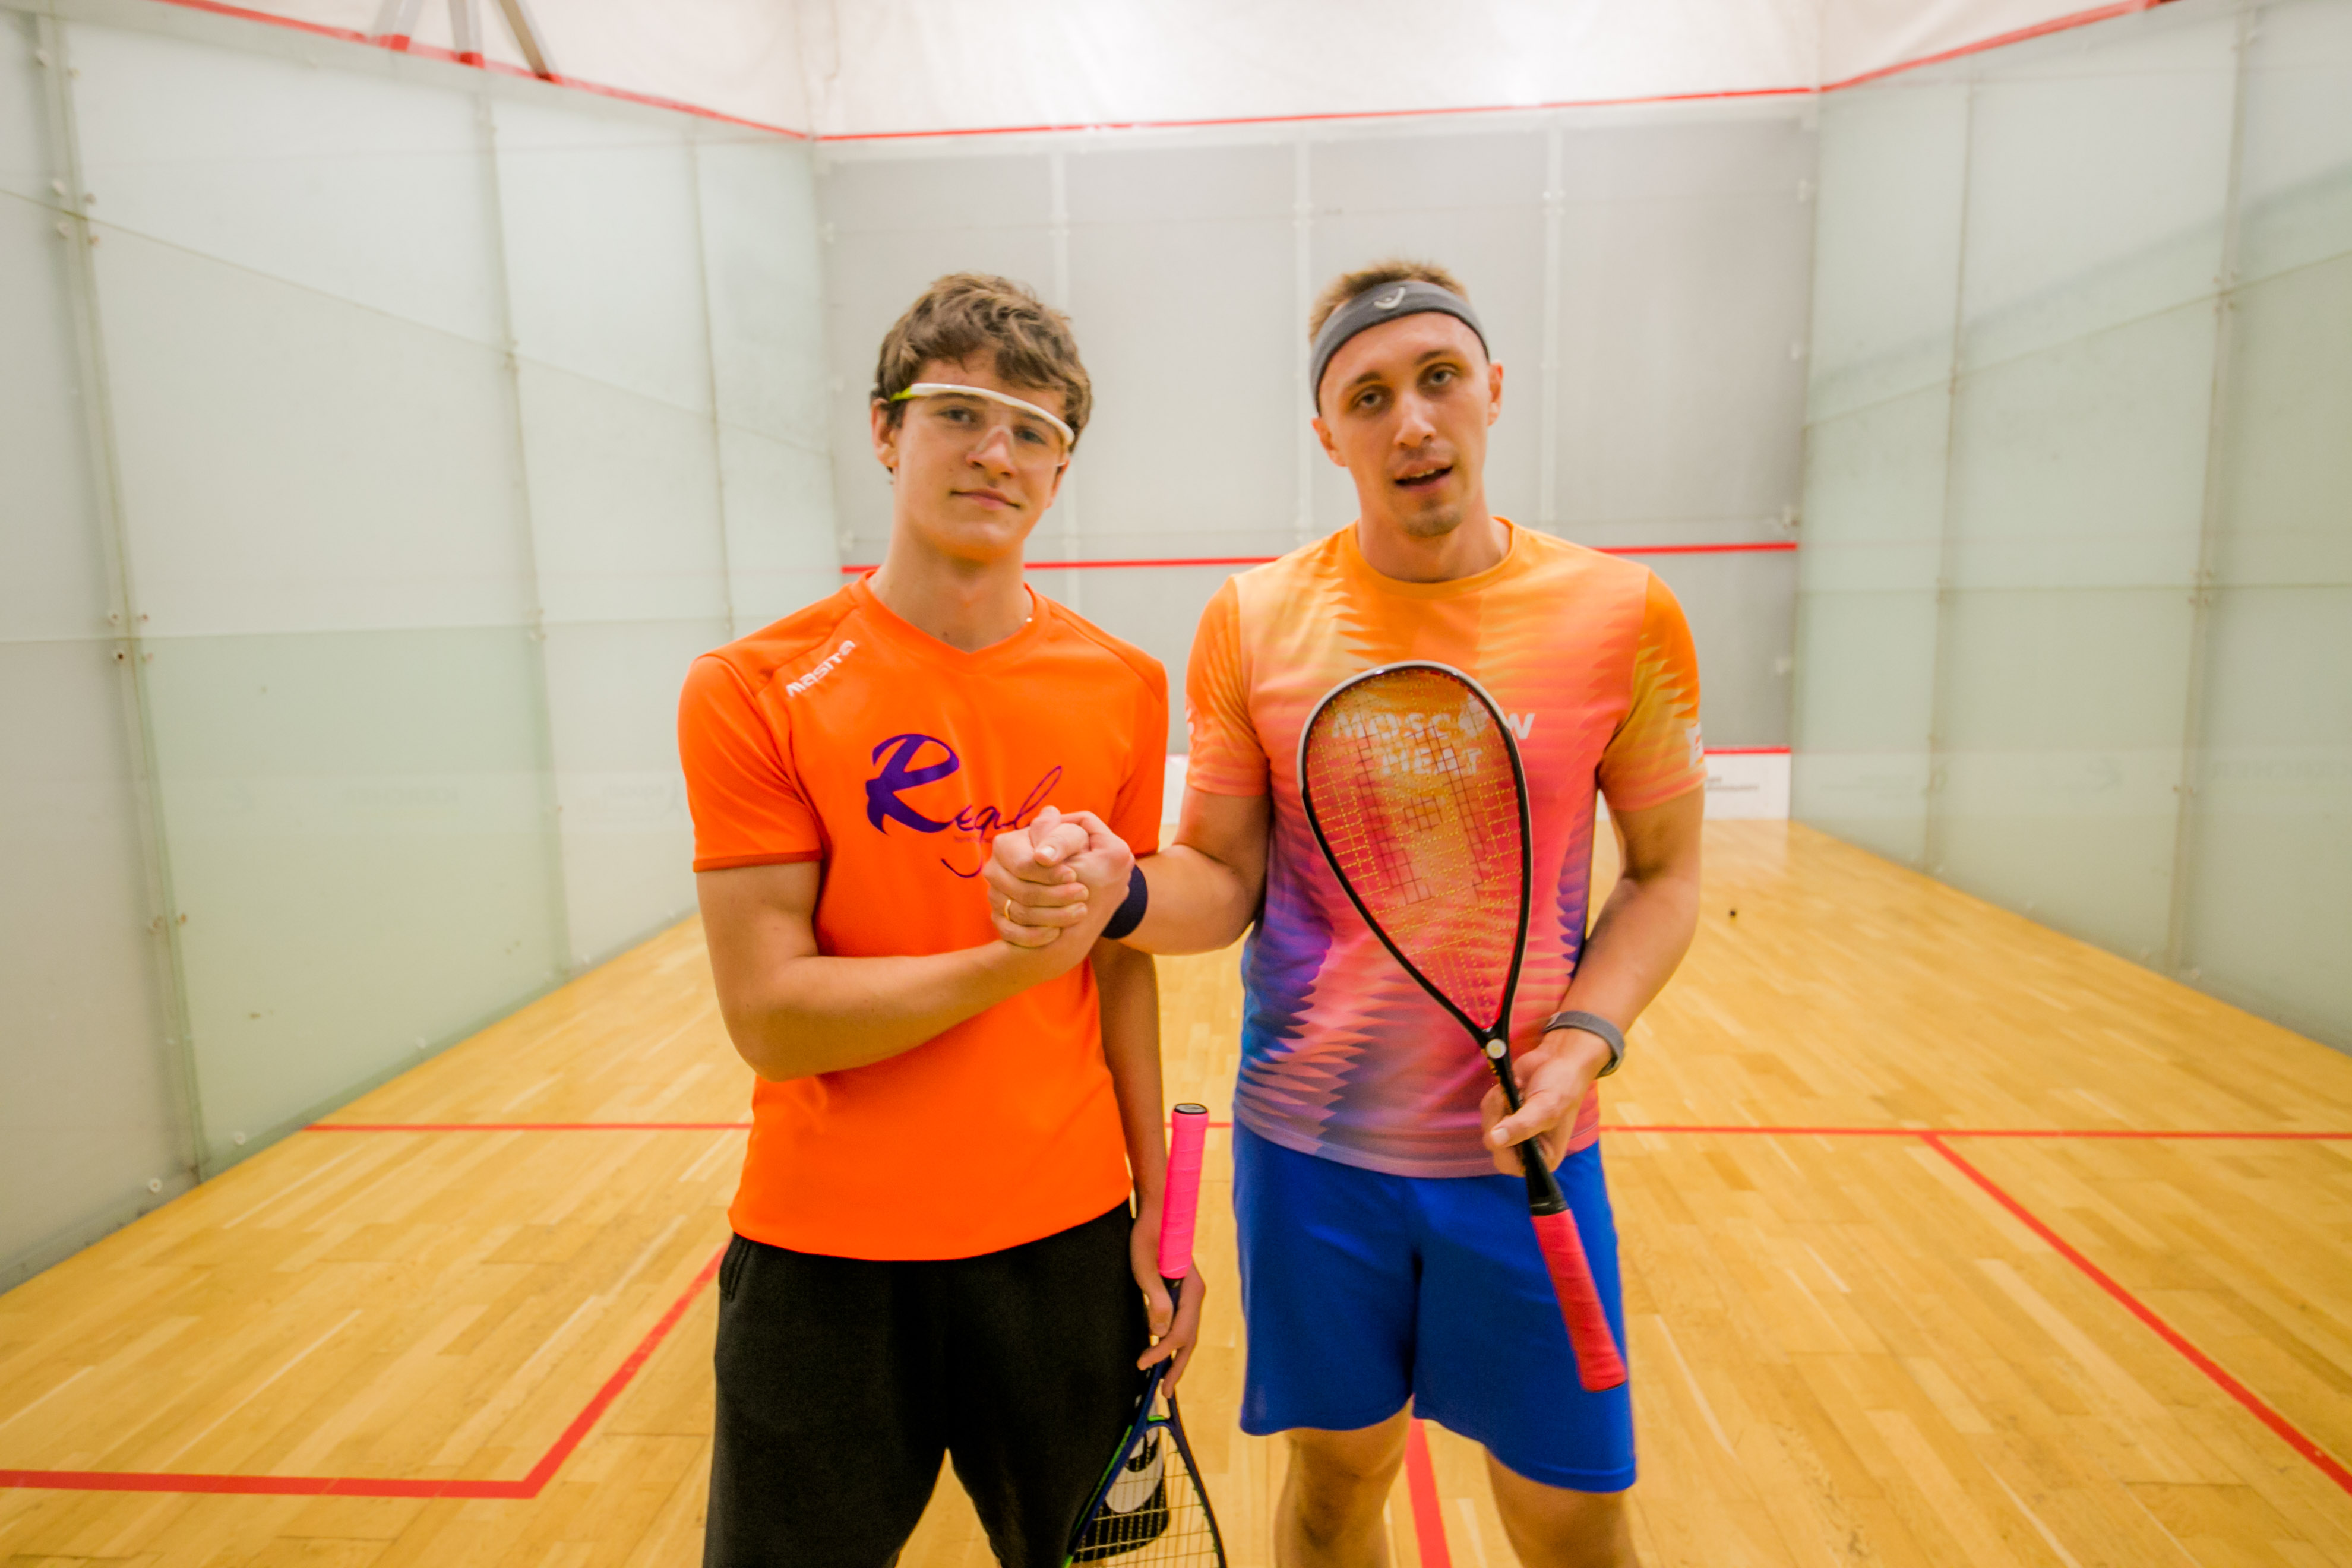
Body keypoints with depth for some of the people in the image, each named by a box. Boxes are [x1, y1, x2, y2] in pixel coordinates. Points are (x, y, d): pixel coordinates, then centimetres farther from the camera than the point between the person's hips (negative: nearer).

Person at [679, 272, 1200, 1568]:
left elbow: (1123, 968, 4)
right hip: (824, 1262, -2)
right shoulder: (753, 692, -10)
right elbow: (771, 1018, -15)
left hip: (1067, 1241, 3)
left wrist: (1156, 1208, 4)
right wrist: (1021, 957, -22)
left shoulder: (1124, 689, -1)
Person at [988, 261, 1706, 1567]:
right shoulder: (1252, 620, -5)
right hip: (1311, 1141, 0)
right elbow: (1224, 879, -2)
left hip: (1525, 1149, 0)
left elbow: (1665, 871, 2)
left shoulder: (1622, 612, -6)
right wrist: (1112, 893, -23)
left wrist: (1584, 1037, -14)